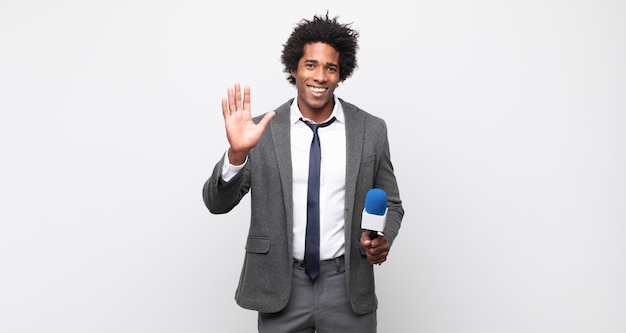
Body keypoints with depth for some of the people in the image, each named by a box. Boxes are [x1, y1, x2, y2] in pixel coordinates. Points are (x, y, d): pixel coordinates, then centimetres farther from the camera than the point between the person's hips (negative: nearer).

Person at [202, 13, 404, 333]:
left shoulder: (372, 130, -1)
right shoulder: (263, 130, -4)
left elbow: (390, 205, 8)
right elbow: (216, 203, -6)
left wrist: (382, 239, -12)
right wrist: (237, 153, -24)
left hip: (347, 286, 1)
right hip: (281, 287, 0)